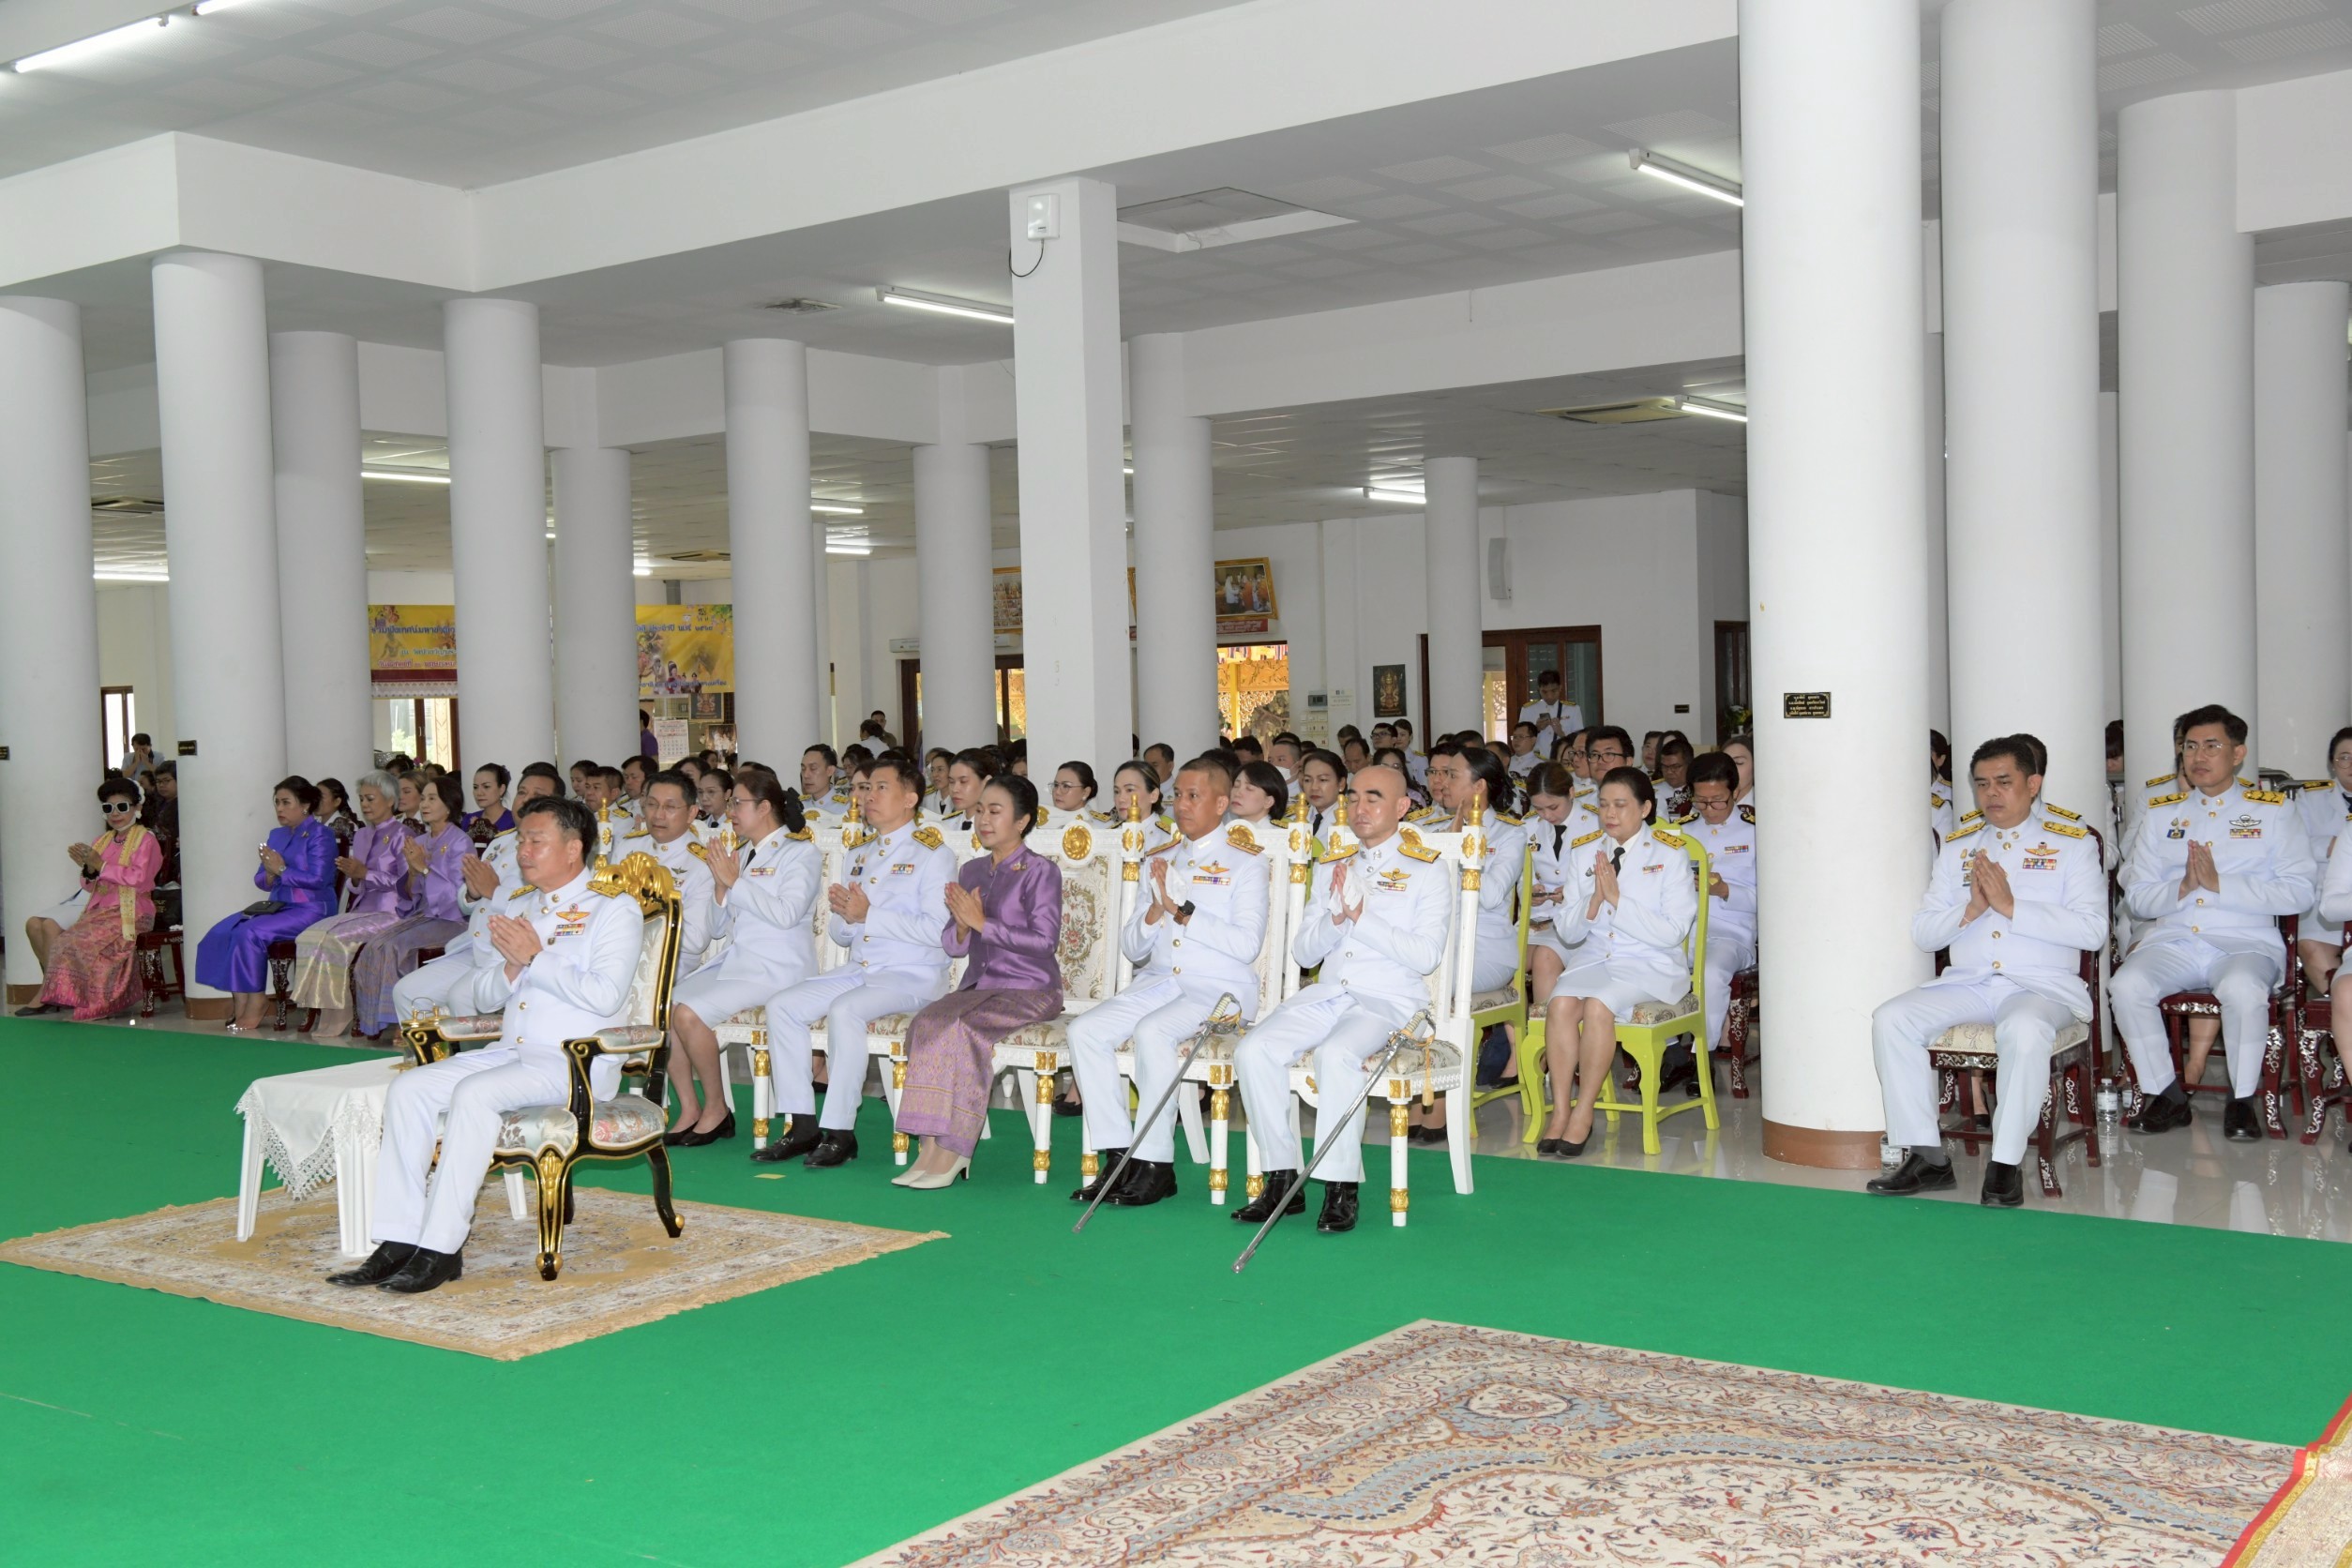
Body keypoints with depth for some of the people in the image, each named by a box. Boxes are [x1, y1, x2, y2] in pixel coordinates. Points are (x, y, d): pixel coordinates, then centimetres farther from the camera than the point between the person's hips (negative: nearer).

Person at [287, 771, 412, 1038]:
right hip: (362, 910, 7)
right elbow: (355, 888, 19)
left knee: (334, 938, -27)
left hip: (392, 913, -7)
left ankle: (339, 1015, -15)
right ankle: (328, 1011, -18)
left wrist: (366, 874, -14)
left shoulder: (401, 836, -2)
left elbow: (406, 885, -10)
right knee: (311, 936, -18)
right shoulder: (360, 836, 20)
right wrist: (355, 878, -3)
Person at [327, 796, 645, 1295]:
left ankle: (442, 1249, -27)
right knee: (408, 1090, -13)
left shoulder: (614, 909, -3)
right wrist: (511, 967, -4)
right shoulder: (518, 909, 19)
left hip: (577, 1063, -7)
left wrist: (536, 957, -12)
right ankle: (398, 1241, -15)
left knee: (474, 1093, -30)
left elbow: (605, 996, -16)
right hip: (510, 1051, 7)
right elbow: (480, 998, 17)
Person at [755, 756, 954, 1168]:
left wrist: (868, 915, -18)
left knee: (844, 1010, -32)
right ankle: (803, 1125, -10)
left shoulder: (932, 853, -3)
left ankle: (840, 1131, -24)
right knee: (782, 1005, -11)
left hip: (914, 975, -8)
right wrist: (843, 914, -4)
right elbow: (839, 935, 20)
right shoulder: (859, 855, 21)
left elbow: (936, 930, -17)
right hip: (857, 969, 8)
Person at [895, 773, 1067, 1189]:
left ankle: (952, 1151, -25)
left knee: (961, 1027, -32)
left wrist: (982, 923, -16)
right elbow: (952, 946, 15)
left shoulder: (1041, 872, -3)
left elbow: (1044, 939, -15)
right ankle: (930, 1149, -27)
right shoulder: (971, 871, 17)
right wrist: (962, 925, -8)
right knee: (924, 1024, -25)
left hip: (1030, 991, -6)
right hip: (977, 986, 6)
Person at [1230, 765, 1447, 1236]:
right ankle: (1282, 1180, -14)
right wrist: (1335, 918, -5)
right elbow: (1303, 953, 14)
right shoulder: (1331, 868, 20)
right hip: (1326, 993, 5)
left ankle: (1341, 1187, -25)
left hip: (1390, 999, -5)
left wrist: (1362, 917, -14)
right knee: (1254, 1050, -21)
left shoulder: (1427, 872, 5)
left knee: (1336, 1053, -36)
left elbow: (1426, 956, -7)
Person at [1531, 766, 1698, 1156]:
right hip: (1592, 959, 4)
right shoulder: (1583, 851, 10)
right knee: (1561, 1003, -28)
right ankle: (1560, 1110, -24)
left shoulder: (1669, 853, -1)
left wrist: (1618, 899, -16)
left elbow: (1672, 933, -10)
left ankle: (1583, 1112, -22)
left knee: (1598, 1005, -32)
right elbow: (1566, 931, 8)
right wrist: (1594, 900, -12)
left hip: (1652, 966, -3)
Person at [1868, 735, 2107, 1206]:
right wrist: (1971, 910, -7)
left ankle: (2007, 1164, -24)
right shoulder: (1956, 846, 17)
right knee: (1891, 1020, -21)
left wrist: (2012, 907, -13)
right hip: (1965, 984, 4)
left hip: (2043, 986, -4)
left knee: (2024, 1030, -38)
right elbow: (1922, 933, 11)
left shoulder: (2072, 844, 6)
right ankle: (1927, 1157, -15)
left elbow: (2092, 929, -7)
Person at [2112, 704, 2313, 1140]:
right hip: (2172, 941, 3)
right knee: (2126, 986, -28)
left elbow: (2299, 893, -3)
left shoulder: (2273, 810, 9)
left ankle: (2242, 1101, -15)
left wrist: (2221, 884, -12)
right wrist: (2182, 887, -9)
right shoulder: (2160, 813, 17)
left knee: (2243, 988, -37)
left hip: (2247, 942, -3)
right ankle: (2167, 1097, -10)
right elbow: (2136, 898, 11)